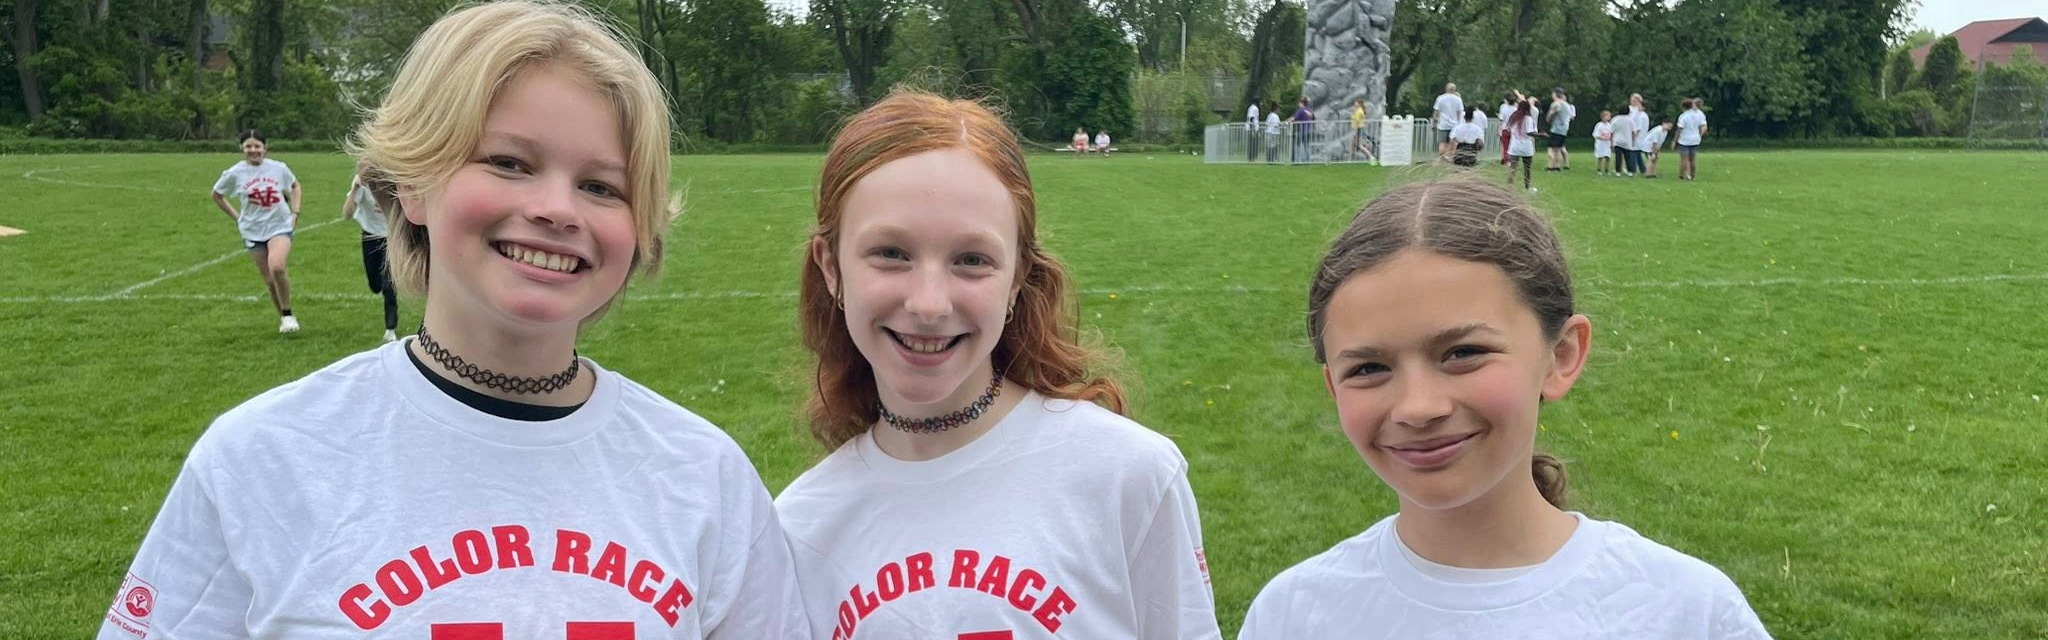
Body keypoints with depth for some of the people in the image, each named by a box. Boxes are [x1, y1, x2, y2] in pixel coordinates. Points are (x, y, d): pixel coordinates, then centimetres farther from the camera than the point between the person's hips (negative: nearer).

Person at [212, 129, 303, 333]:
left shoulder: (279, 168, -4)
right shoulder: (235, 173, -4)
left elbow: (295, 186, 16)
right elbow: (216, 195, 12)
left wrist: (295, 212, 7)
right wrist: (236, 216, 5)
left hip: (280, 227, -2)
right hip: (253, 232, 2)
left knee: (276, 267, -26)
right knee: (269, 280, 3)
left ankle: (288, 314, -9)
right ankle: (283, 318, 22)